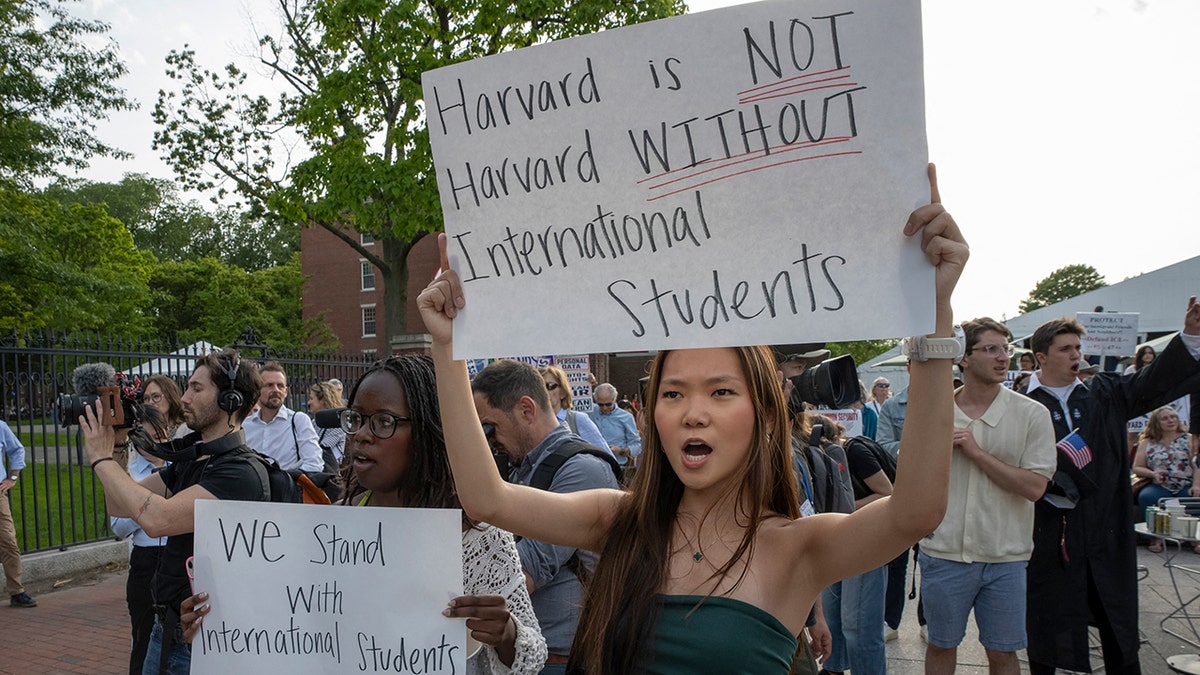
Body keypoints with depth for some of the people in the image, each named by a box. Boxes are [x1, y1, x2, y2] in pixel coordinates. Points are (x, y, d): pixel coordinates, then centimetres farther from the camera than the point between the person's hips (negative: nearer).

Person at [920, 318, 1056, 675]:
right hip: (944, 552, 1)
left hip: (1004, 556, -1)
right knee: (940, 646, 15)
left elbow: (1034, 487, -13)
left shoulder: (1032, 414, -4)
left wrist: (976, 451, -16)